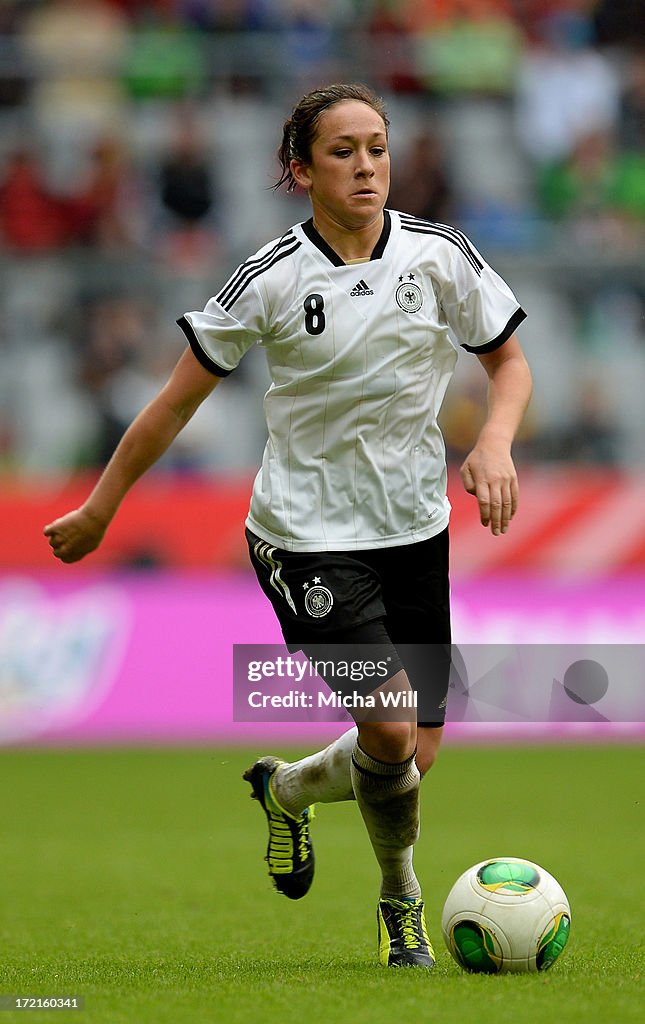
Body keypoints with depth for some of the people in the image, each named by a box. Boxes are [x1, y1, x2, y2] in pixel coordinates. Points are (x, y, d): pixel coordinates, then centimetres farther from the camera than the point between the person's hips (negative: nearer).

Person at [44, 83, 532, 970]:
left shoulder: (441, 256, -5)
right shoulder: (273, 280, -12)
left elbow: (510, 364, 8)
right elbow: (178, 401, -3)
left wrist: (495, 445, -13)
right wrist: (100, 509, 2)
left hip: (415, 530, 4)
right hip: (307, 536, -4)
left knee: (416, 755, 2)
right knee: (391, 729, -18)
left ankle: (288, 789, 35)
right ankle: (402, 903, 9)